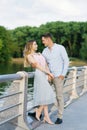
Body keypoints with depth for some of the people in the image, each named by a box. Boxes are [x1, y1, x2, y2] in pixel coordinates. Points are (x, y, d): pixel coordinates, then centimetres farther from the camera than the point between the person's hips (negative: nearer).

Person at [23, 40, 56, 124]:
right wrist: (48, 73, -11)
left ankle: (46, 116, 3)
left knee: (44, 95, 3)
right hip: (39, 74, -7)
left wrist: (49, 74, 1)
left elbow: (45, 64, 15)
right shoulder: (29, 56, 1)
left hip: (44, 75, 7)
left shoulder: (39, 54, 23)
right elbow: (37, 65, -8)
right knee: (46, 94, -11)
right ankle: (38, 113, 2)